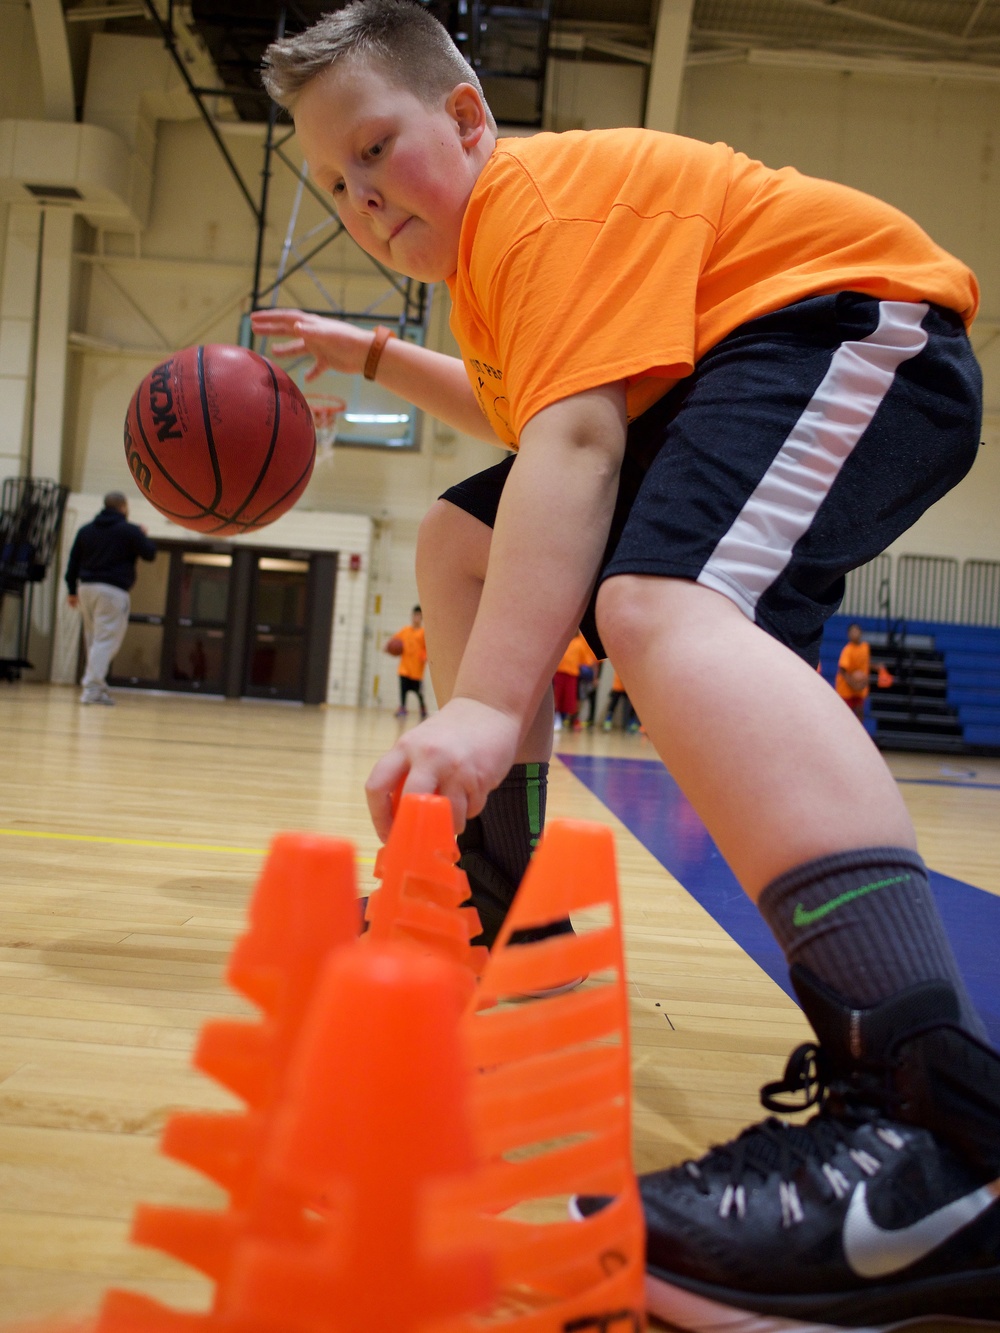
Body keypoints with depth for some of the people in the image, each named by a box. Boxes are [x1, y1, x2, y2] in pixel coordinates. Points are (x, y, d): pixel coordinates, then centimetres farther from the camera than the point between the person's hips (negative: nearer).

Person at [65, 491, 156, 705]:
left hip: (86, 588, 6)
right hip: (113, 591, -6)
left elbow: (73, 561, 14)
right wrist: (145, 537, 19)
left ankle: (95, 684, 16)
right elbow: (149, 554, 1)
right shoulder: (130, 530, -3)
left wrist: (72, 590, 19)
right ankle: (92, 688, -15)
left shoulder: (86, 530, 15)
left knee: (93, 640, 15)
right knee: (106, 640, -8)